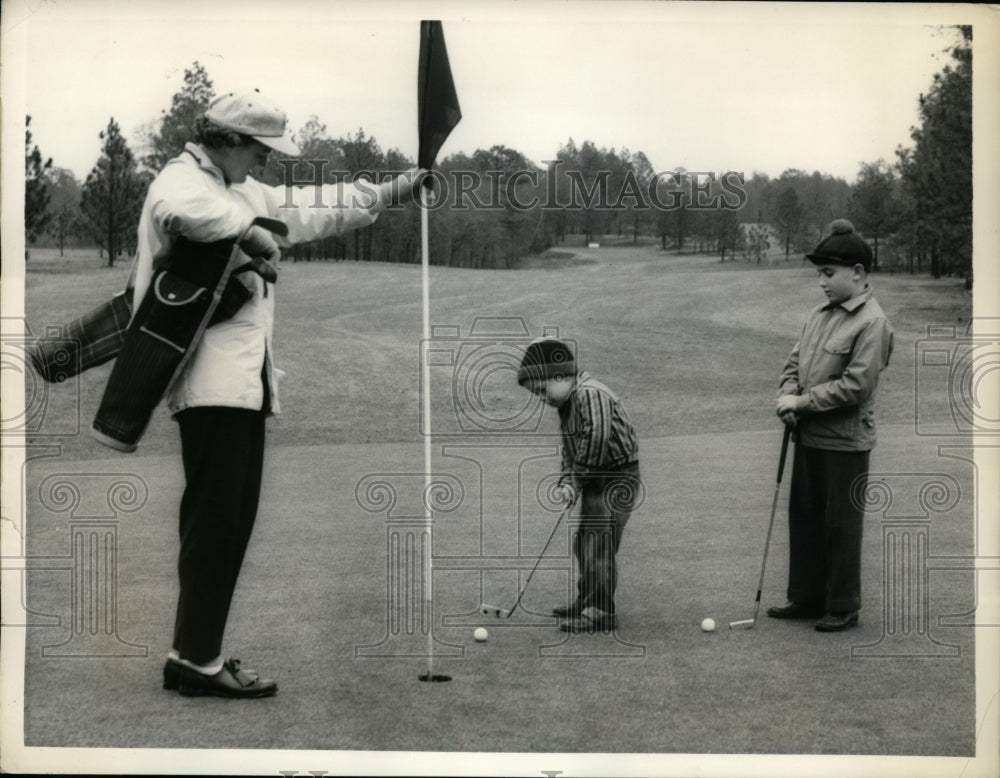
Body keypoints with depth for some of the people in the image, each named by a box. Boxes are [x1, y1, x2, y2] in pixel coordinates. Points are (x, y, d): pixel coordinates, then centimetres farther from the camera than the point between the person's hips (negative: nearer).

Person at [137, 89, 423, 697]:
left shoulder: (244, 192, 24)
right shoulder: (181, 181, -8)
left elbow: (311, 208, 31)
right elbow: (185, 211, -33)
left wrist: (388, 193, 29)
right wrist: (254, 234, -21)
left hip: (244, 379, 10)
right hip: (213, 382, -10)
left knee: (230, 520, 10)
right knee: (217, 520, -10)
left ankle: (195, 653, 16)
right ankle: (198, 661, -6)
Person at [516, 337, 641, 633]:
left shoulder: (590, 394, -20)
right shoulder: (567, 404, 12)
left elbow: (596, 439, -29)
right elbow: (569, 449, 13)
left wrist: (578, 478, -19)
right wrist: (566, 482, -4)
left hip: (618, 478, -10)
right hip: (595, 480, 10)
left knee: (599, 543, -11)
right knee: (583, 542, 16)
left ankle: (600, 613, -6)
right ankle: (586, 602, 30)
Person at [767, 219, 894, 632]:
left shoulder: (872, 323, -15)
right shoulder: (820, 314, 8)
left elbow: (855, 386, -21)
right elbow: (795, 360, 14)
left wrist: (802, 402, -16)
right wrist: (787, 396, -5)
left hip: (845, 441, -8)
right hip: (809, 435, 8)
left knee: (841, 524, 3)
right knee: (803, 517, 14)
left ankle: (843, 608, 15)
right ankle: (806, 598, 27)